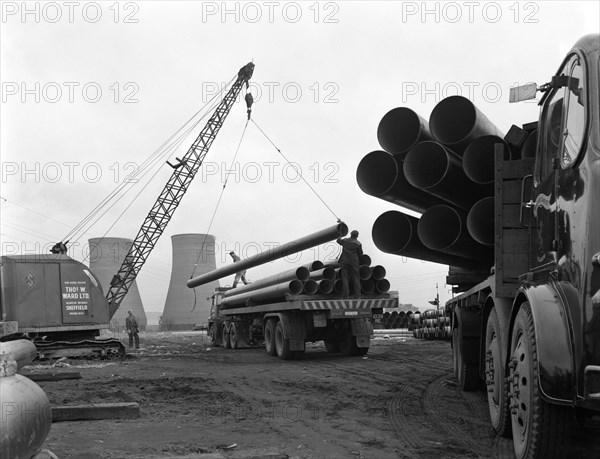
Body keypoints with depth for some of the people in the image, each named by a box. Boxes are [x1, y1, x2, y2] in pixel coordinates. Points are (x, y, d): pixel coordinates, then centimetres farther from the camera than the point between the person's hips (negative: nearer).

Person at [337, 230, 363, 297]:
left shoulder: (345, 241, 0)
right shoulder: (358, 244, -9)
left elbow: (338, 241, 21)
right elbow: (360, 254, -3)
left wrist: (339, 236, 43)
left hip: (345, 261, 2)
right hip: (354, 262, -2)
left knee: (345, 277, 6)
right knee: (355, 277, 6)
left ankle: (345, 292, 2)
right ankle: (357, 293, 7)